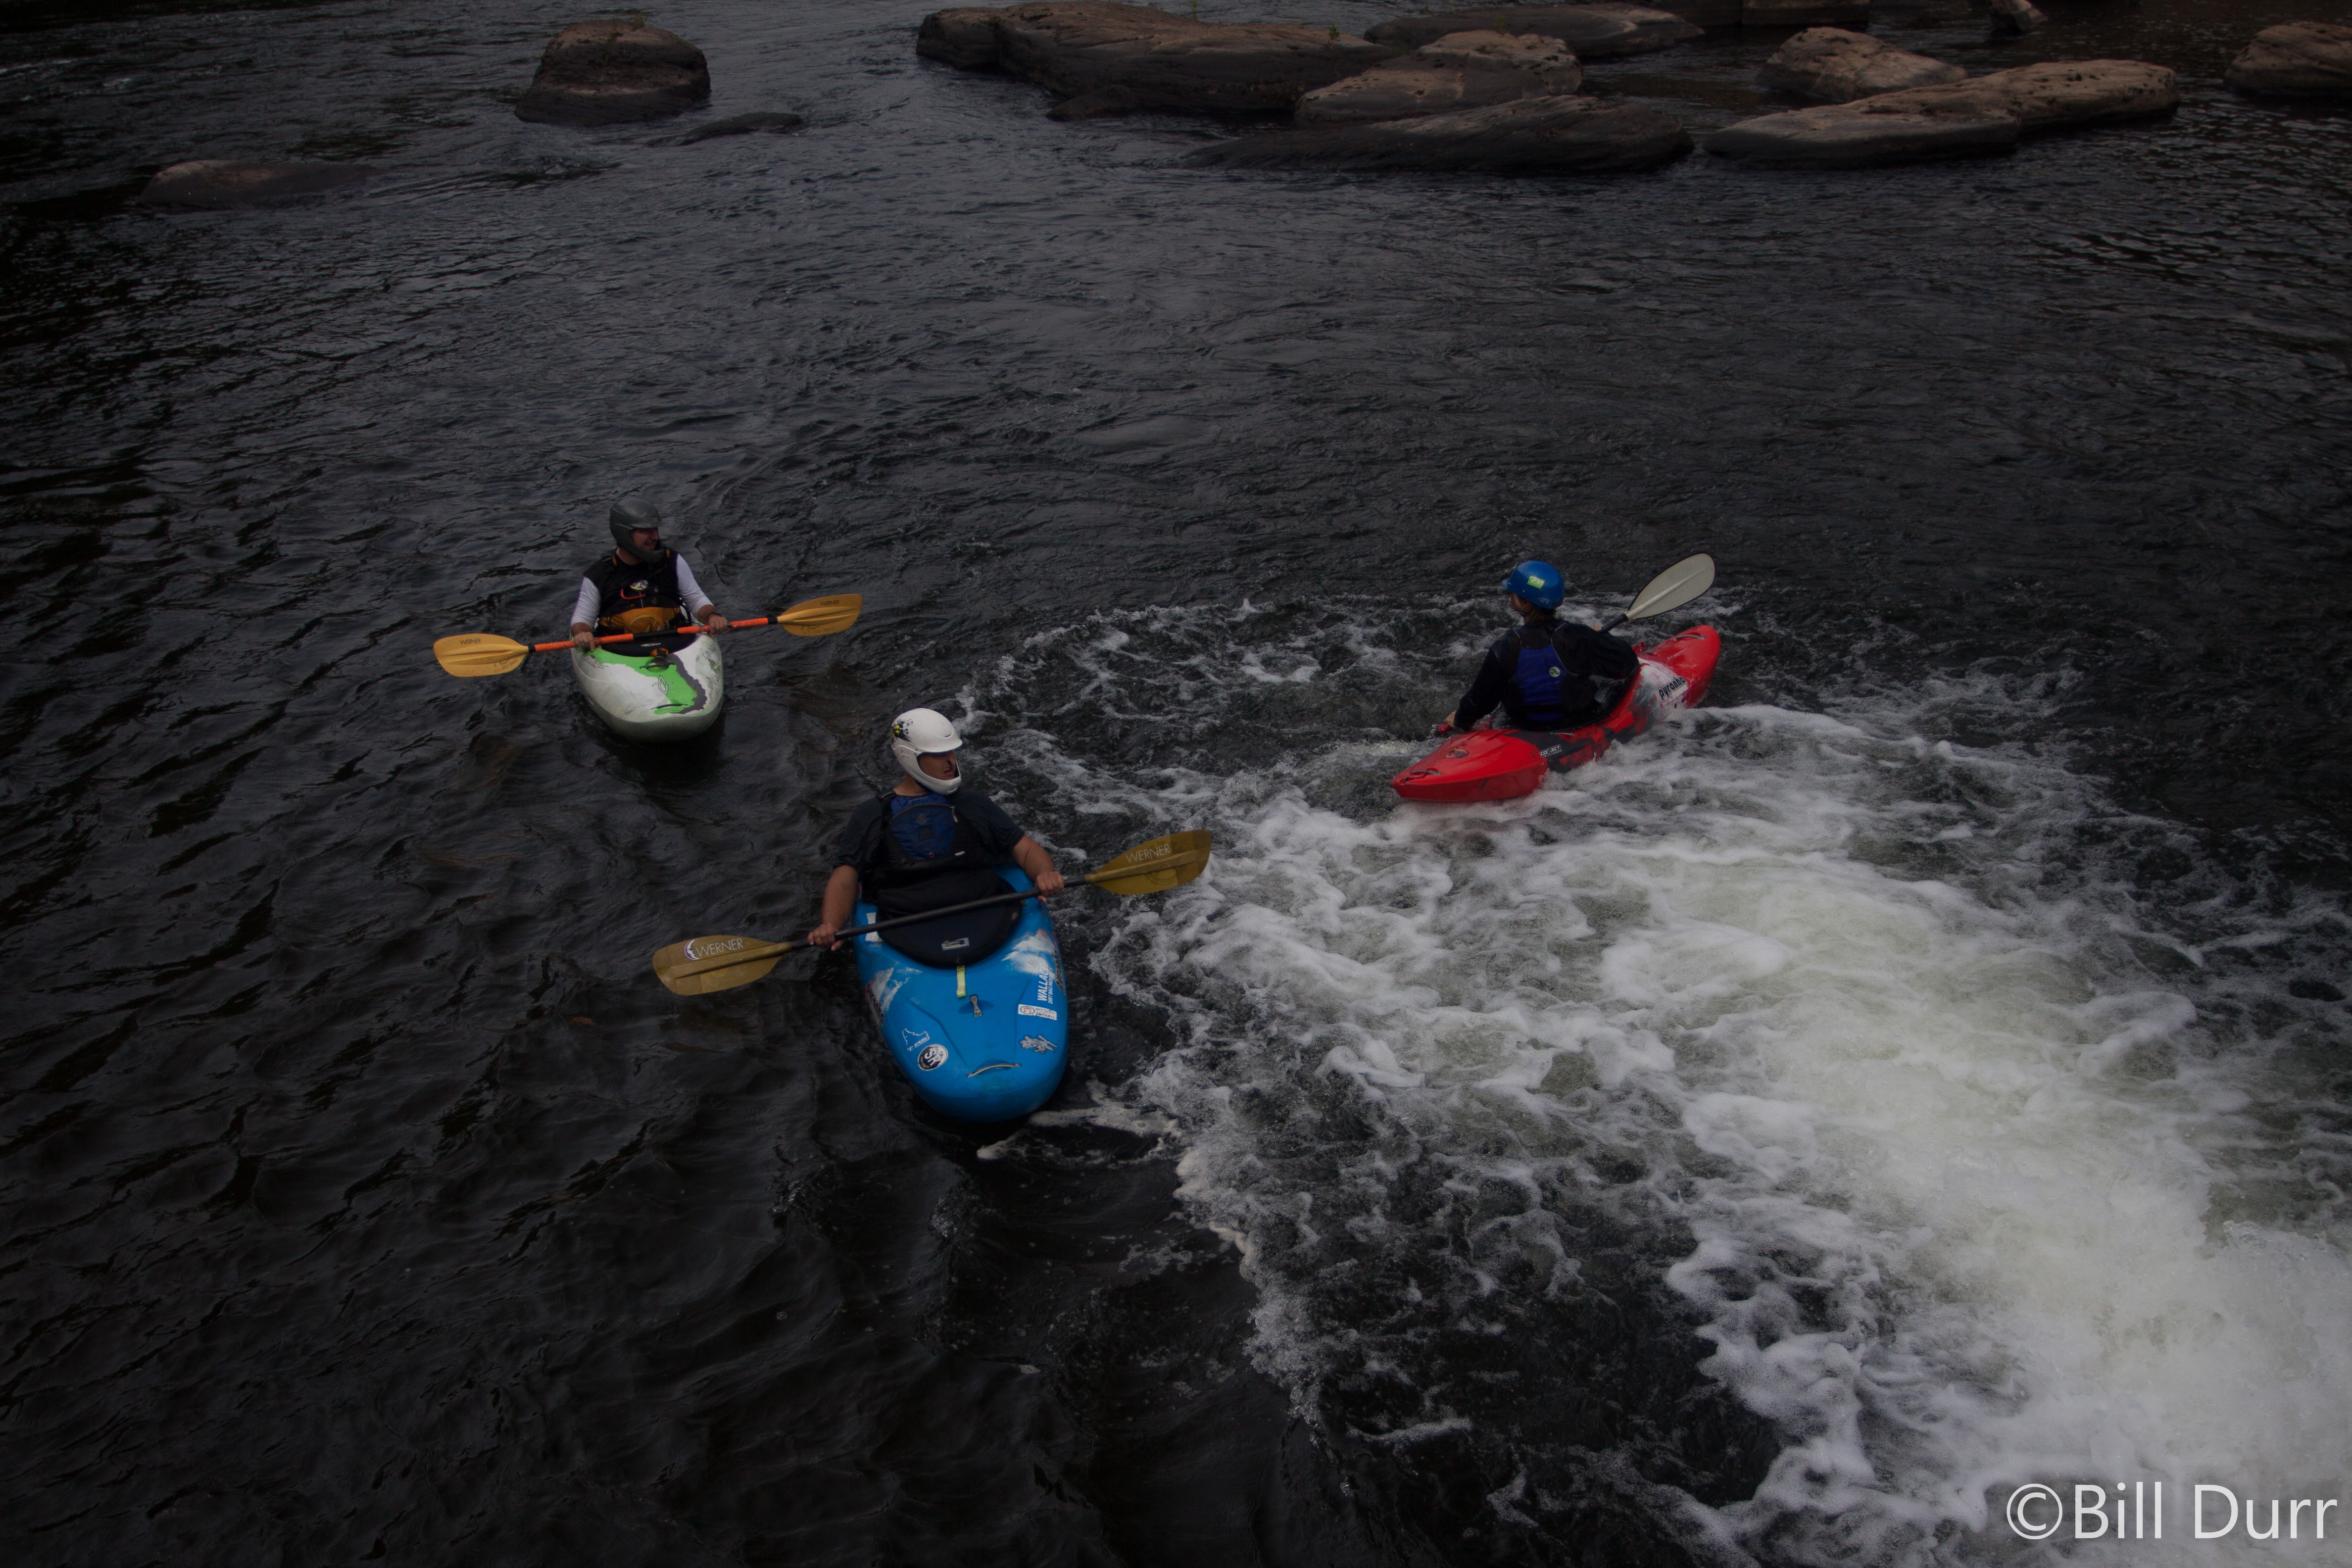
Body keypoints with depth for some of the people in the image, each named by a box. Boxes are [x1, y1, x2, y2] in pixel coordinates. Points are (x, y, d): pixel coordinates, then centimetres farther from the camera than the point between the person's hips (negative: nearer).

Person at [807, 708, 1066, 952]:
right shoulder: (871, 817, 16)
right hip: (910, 935, -1)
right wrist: (830, 926, -12)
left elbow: (1027, 850, 21)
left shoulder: (973, 805, 22)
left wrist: (1045, 874, -4)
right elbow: (844, 880, 9)